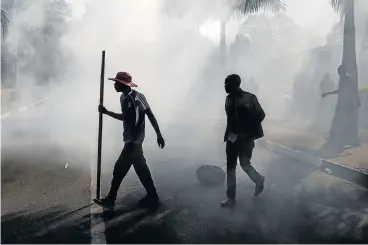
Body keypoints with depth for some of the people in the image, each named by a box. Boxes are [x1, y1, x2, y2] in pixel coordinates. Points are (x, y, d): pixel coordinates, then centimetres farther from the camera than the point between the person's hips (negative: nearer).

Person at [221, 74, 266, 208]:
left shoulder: (249, 98, -9)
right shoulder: (229, 98, 7)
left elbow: (261, 115, -6)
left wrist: (249, 130, -12)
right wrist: (229, 133, 7)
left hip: (245, 138, -5)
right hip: (233, 137, 5)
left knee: (244, 164, -4)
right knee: (230, 167, 3)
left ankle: (259, 180, 29)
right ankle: (231, 197, 11)